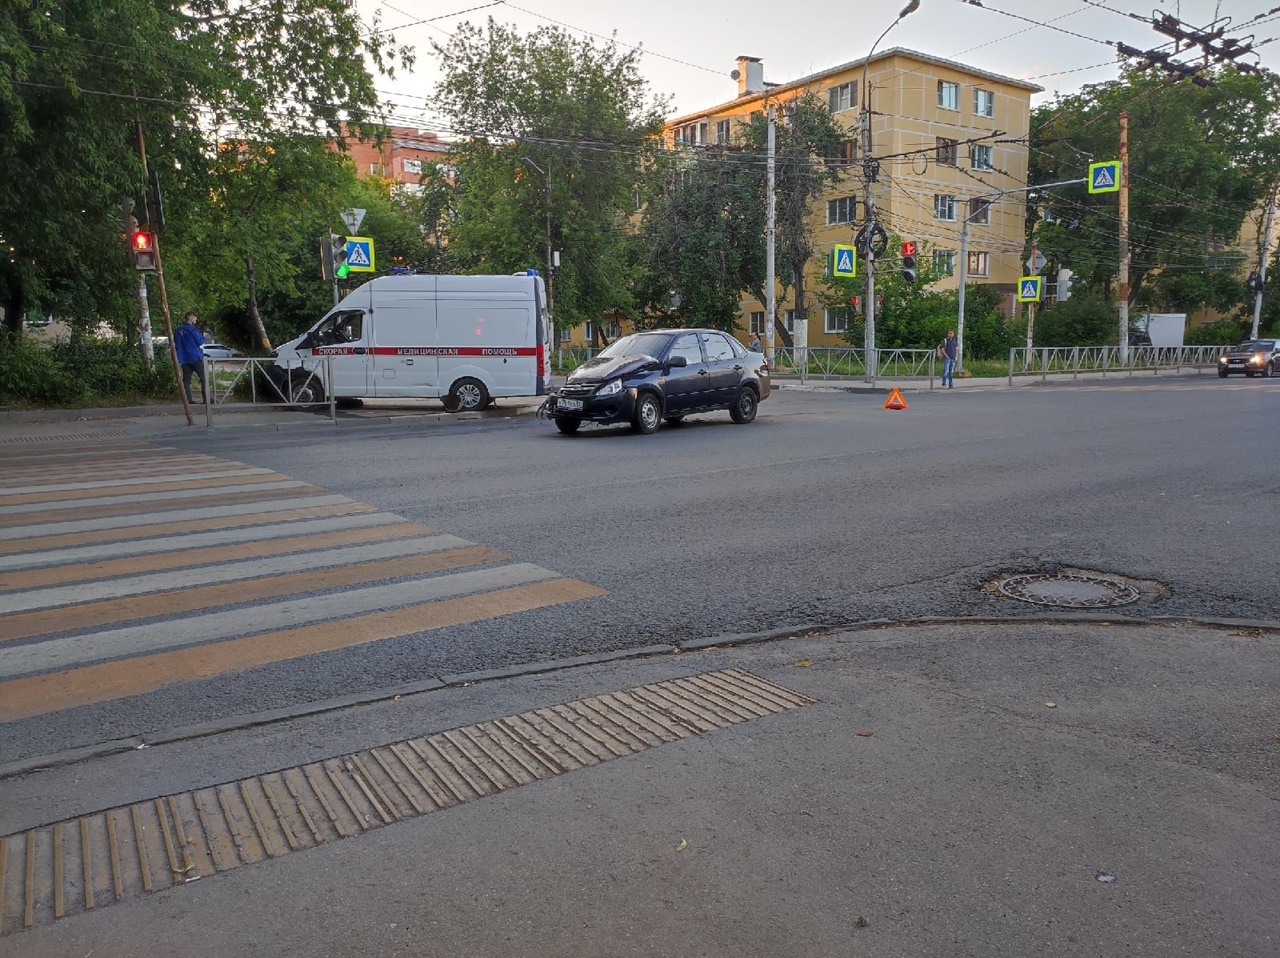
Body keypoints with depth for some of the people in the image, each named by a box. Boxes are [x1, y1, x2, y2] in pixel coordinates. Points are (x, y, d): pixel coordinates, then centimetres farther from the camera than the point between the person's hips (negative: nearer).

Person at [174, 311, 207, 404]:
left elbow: (176, 345, 17)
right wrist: (203, 336, 10)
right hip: (195, 358, -5)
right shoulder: (193, 329, -9)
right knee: (204, 378, 1)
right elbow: (200, 342, -7)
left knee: (186, 380, 5)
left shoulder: (177, 330, 10)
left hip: (184, 360, 5)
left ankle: (188, 400, 1)